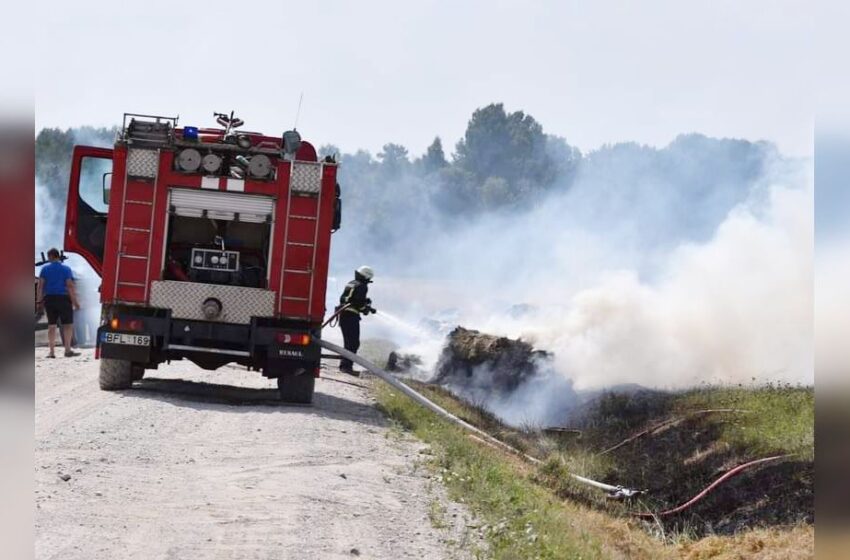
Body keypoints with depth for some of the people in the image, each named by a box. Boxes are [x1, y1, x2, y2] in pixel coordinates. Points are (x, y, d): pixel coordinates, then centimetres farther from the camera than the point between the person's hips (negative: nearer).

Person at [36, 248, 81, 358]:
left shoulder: (45, 268, 2)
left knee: (51, 325, 8)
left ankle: (51, 351, 7)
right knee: (68, 325, 2)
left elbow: (40, 285, -2)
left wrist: (39, 300, 2)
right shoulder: (66, 269, -3)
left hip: (49, 299, 3)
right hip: (63, 298, -3)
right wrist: (75, 301, -7)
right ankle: (67, 350, -5)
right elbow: (70, 286, -9)